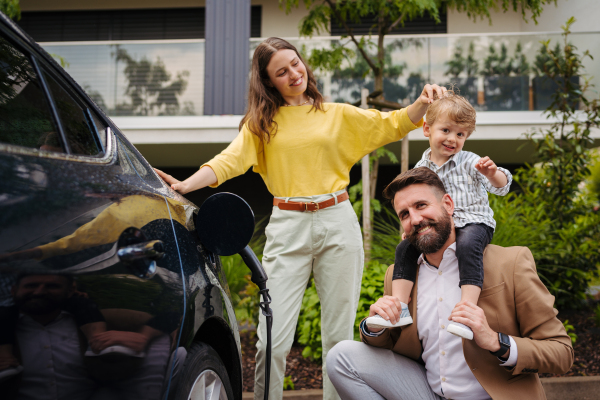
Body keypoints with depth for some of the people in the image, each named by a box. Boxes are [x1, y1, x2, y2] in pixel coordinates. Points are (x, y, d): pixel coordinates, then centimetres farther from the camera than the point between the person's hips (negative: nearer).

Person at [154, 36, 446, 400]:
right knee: (272, 341, -7)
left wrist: (423, 103, -2)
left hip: (338, 223, 1)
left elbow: (393, 125, 17)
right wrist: (185, 185, -21)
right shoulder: (262, 123, 10)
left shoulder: (338, 115, 14)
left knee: (339, 335, 6)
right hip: (287, 226, -1)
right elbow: (230, 160, -5)